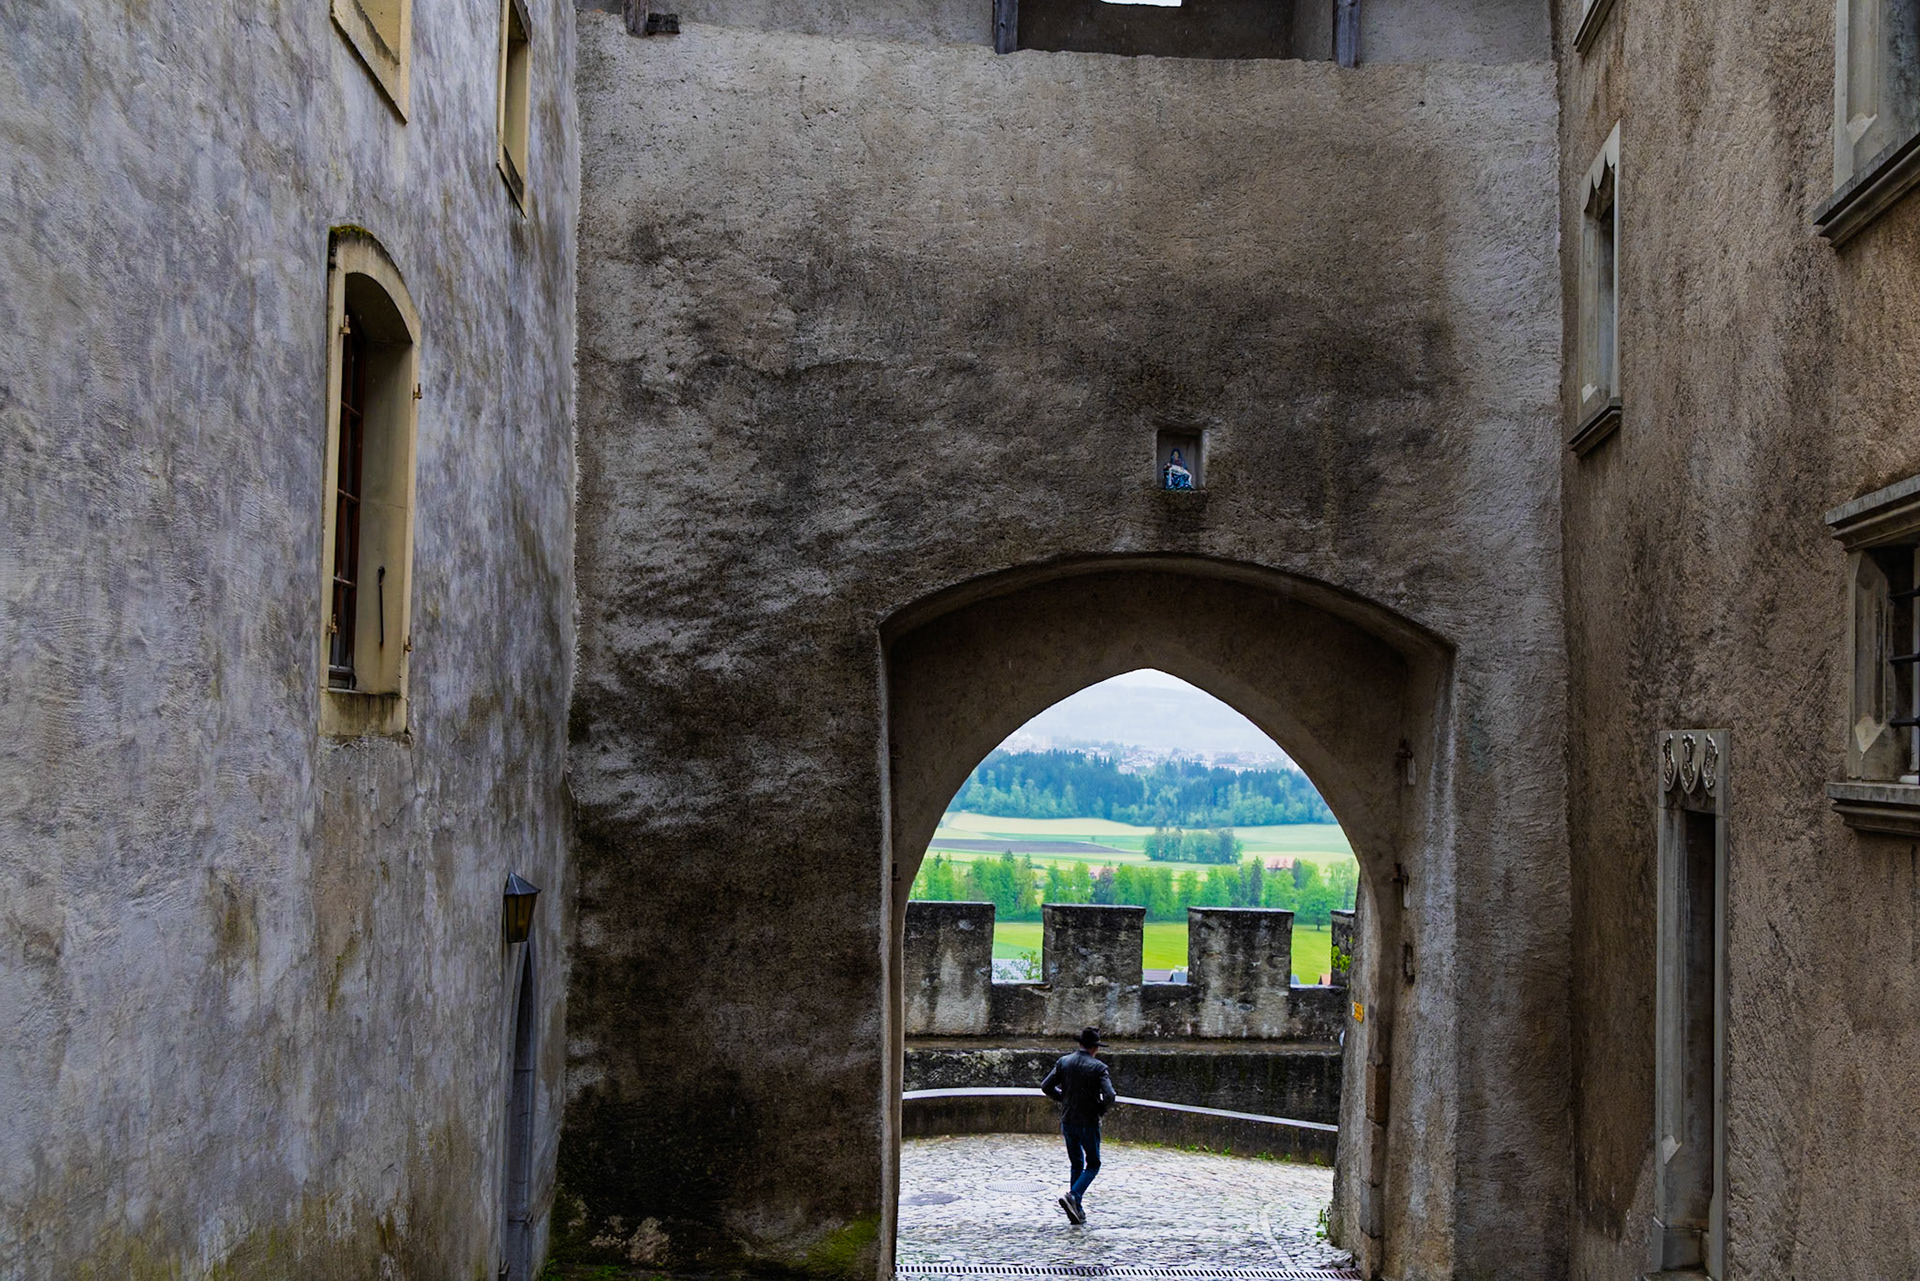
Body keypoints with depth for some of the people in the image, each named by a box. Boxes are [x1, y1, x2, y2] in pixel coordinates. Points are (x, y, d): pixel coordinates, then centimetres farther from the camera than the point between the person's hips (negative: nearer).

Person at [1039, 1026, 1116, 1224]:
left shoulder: (1064, 1062, -1)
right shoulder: (1098, 1067, -13)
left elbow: (1046, 1086, -1)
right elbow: (1109, 1096, -21)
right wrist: (1101, 1110, -1)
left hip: (1068, 1121, 5)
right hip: (1088, 1123, -5)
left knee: (1077, 1165, 17)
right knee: (1093, 1165, 9)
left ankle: (1077, 1209, 15)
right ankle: (1073, 1195, -14)